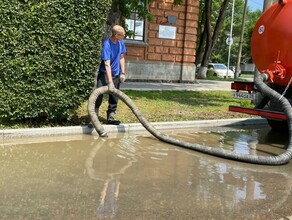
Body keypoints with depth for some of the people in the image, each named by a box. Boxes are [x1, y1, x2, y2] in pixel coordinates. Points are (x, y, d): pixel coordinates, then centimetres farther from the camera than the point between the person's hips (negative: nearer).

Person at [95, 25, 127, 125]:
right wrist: (110, 82, -32)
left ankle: (111, 117, 18)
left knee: (114, 97, 8)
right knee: (98, 95, -14)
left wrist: (123, 73, 3)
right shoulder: (107, 44, -23)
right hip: (104, 73, -6)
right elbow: (107, 64, -27)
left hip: (116, 74, 6)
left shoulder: (121, 42, -3)